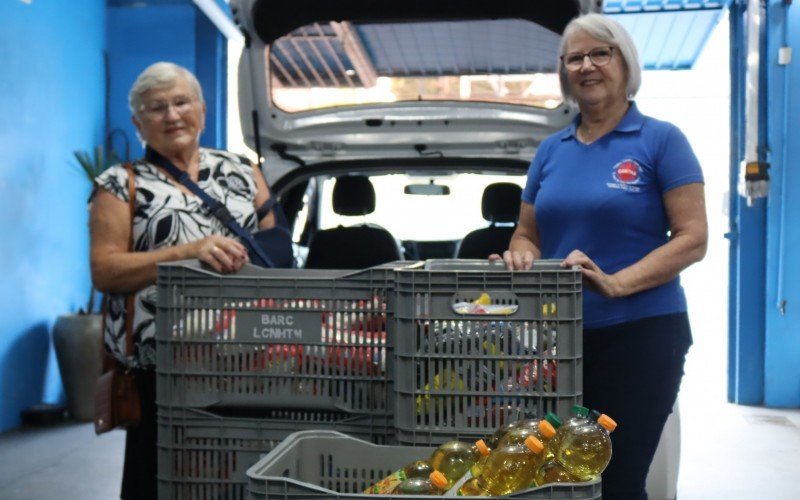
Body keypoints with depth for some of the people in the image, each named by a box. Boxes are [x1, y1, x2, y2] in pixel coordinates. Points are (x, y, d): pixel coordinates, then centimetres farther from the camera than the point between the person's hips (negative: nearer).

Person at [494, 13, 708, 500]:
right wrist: (521, 259, -8)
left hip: (641, 332, -4)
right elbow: (527, 235, 16)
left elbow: (693, 238, -9)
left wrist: (617, 283, -22)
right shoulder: (551, 150, 10)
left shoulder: (660, 140, -3)